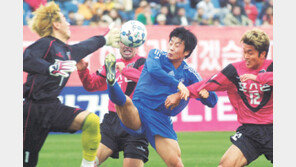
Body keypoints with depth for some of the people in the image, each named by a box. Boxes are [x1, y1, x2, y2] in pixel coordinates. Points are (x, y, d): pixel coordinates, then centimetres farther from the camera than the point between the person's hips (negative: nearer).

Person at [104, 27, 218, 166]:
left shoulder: (189, 74, 10)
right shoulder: (157, 55, 5)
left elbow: (212, 101, 9)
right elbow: (153, 69, -19)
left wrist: (205, 94, -15)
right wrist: (178, 84, -30)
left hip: (161, 121, 3)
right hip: (138, 112, -2)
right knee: (125, 102, -36)